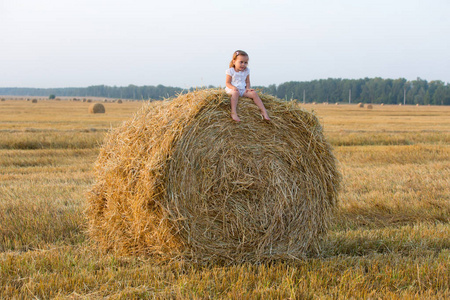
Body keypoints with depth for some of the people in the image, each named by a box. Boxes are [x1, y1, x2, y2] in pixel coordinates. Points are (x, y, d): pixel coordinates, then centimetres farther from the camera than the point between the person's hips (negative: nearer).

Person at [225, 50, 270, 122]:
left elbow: (247, 82, 17)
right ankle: (233, 113, -51)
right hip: (232, 89, -5)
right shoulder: (231, 71, -3)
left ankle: (263, 111, -19)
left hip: (243, 90, 5)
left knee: (253, 93, -18)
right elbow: (227, 83, -5)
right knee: (236, 92, -39)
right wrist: (233, 87, -25)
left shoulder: (246, 71, 11)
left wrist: (248, 88, -5)